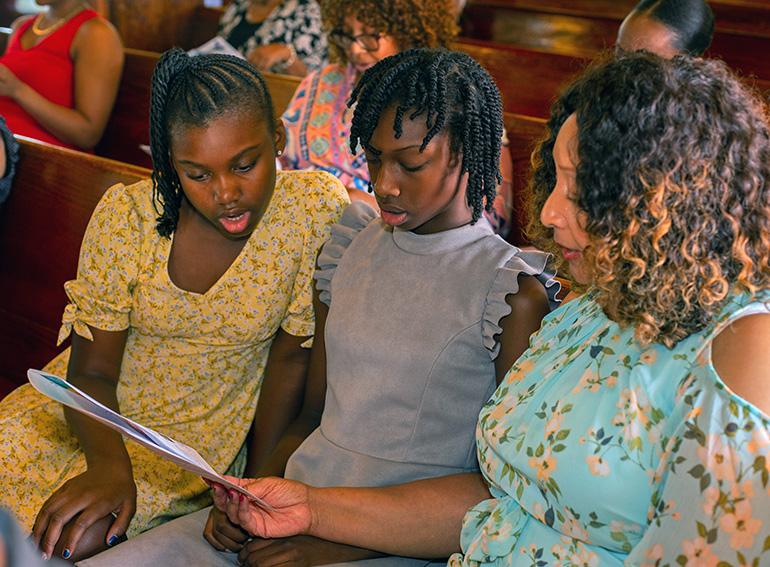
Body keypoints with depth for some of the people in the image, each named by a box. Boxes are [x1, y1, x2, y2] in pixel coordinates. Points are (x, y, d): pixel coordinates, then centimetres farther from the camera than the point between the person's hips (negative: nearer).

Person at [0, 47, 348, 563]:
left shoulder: (317, 210, -18)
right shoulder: (127, 214, -14)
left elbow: (290, 356, -8)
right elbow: (91, 371, -11)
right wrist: (109, 462, -31)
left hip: (203, 431, -2)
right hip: (95, 408, 2)